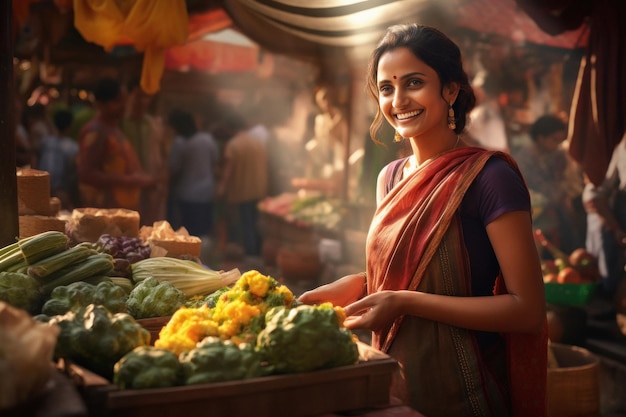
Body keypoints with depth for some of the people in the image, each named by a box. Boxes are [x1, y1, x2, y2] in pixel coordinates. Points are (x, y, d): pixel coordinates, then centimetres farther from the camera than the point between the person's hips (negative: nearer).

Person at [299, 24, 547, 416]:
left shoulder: (489, 176, -17)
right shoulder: (391, 177, 3)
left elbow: (528, 310, -19)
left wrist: (405, 302, -23)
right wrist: (354, 286, -6)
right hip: (394, 384, 6)